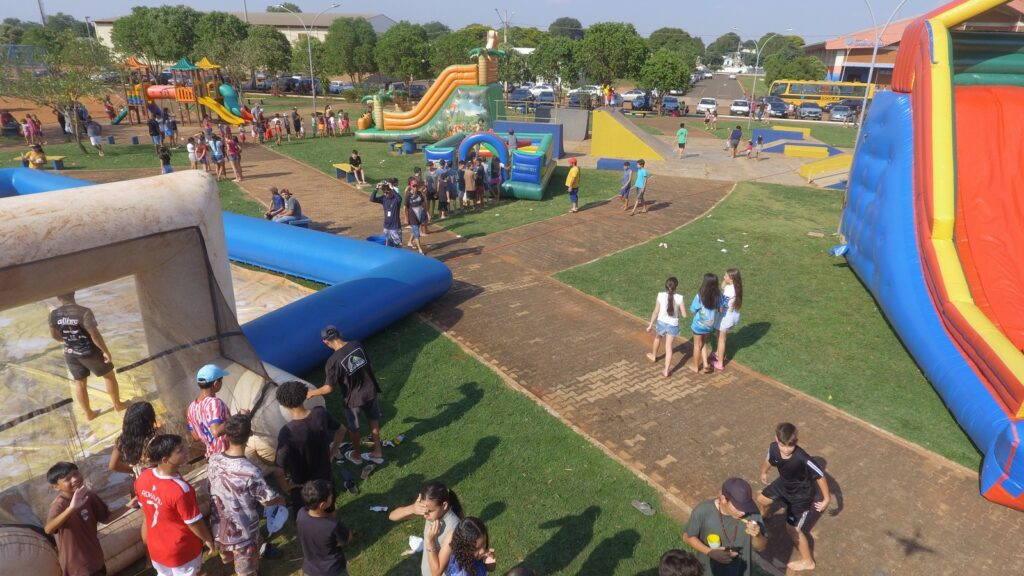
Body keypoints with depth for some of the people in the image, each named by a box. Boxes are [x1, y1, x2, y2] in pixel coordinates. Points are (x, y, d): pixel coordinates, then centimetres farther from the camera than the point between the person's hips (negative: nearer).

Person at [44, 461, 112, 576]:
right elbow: (48, 529, -45)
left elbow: (106, 518, 7)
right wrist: (71, 508, -58)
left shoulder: (89, 496, -6)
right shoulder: (59, 505, -25)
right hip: (78, 567, -6)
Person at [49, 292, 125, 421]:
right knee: (109, 375, 16)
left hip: (70, 354, 5)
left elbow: (55, 335, 6)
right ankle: (118, 405, 27)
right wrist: (106, 351, -15)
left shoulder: (53, 315, -8)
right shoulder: (84, 312, -25)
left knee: (79, 383, 19)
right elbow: (95, 335, -26)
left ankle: (88, 413, 31)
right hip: (89, 352, -5)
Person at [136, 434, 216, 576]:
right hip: (183, 551, -5)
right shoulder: (180, 490, -37)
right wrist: (208, 539, -4)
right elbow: (194, 523, -23)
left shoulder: (143, 477, -17)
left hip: (156, 545, 6)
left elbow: (145, 509, 2)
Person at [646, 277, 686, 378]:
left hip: (661, 322, 1)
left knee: (657, 338, 31)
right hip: (673, 325, -1)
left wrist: (651, 325, 1)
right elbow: (684, 315, -11)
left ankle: (653, 356, 54)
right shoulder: (679, 298, -17)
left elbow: (656, 312, -10)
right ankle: (666, 370, 6)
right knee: (668, 346, 8)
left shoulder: (660, 296, -16)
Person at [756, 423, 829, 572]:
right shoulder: (773, 448, -26)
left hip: (801, 494, -6)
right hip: (783, 484, 6)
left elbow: (820, 476, -26)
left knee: (792, 528, 2)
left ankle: (807, 561, 26)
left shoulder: (803, 458, -43)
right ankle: (761, 519, 60)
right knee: (761, 499, 23)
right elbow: (768, 460, -1)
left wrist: (826, 499, -15)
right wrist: (763, 473, 18)